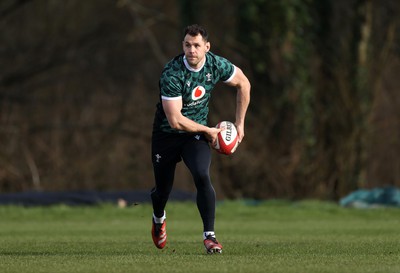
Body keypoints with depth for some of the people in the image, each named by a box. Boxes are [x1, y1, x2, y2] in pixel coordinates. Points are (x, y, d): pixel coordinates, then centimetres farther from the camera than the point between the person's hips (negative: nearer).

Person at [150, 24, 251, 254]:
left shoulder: (216, 65, -14)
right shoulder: (171, 75, -28)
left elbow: (243, 84, 6)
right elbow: (175, 120, -28)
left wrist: (239, 123, 5)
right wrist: (208, 130, -17)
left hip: (197, 133, 2)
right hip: (167, 134, -2)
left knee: (202, 177, -24)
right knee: (163, 188, 9)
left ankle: (209, 235, -17)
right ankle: (158, 218, 46)